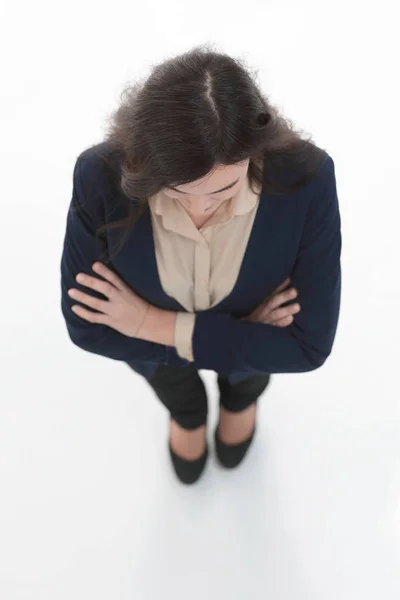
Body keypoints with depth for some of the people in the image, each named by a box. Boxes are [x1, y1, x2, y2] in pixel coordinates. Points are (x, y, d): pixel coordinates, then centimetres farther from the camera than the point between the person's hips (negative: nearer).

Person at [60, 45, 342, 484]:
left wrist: (154, 325, -34)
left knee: (245, 379, 36)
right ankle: (187, 414, 74)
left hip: (257, 330, 0)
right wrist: (221, 333, -30)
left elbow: (308, 345, -33)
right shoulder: (103, 175, -39)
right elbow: (87, 324, -27)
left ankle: (240, 398, 75)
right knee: (177, 396, 36)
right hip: (151, 343, 1)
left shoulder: (306, 178, -40)